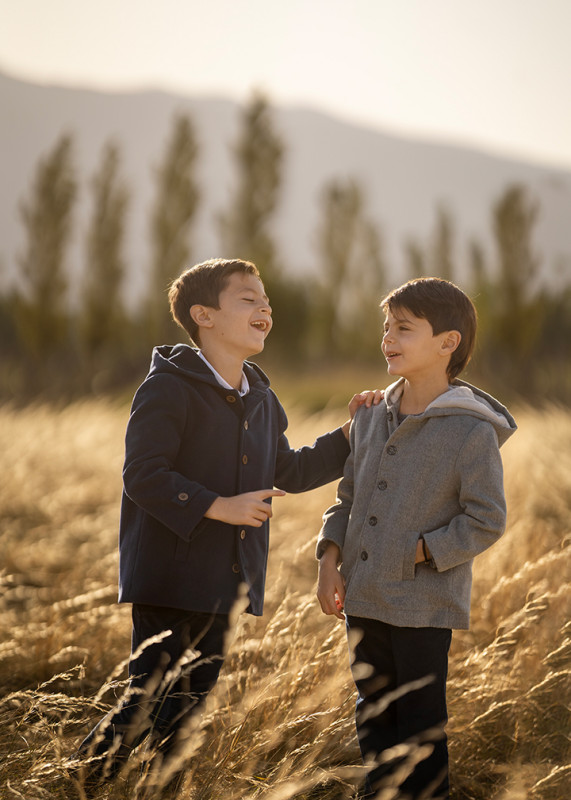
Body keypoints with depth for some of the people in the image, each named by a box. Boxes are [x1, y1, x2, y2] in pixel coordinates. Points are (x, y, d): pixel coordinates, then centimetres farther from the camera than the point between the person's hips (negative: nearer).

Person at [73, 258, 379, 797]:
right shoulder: (169, 388, -12)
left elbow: (288, 473, 22)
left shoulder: (259, 399, 13)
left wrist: (349, 436, 12)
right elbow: (142, 474, -17)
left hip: (225, 584, 7)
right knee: (152, 700, -6)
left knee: (193, 703, 12)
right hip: (170, 579, -7)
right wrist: (217, 507, -22)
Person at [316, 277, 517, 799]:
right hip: (364, 600, 6)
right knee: (373, 720, 17)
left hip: (424, 606, -6)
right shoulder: (371, 419, 8)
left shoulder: (472, 432, -12)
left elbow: (486, 521, -11)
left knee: (420, 728, 2)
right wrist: (330, 558, 3)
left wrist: (418, 554, -15)